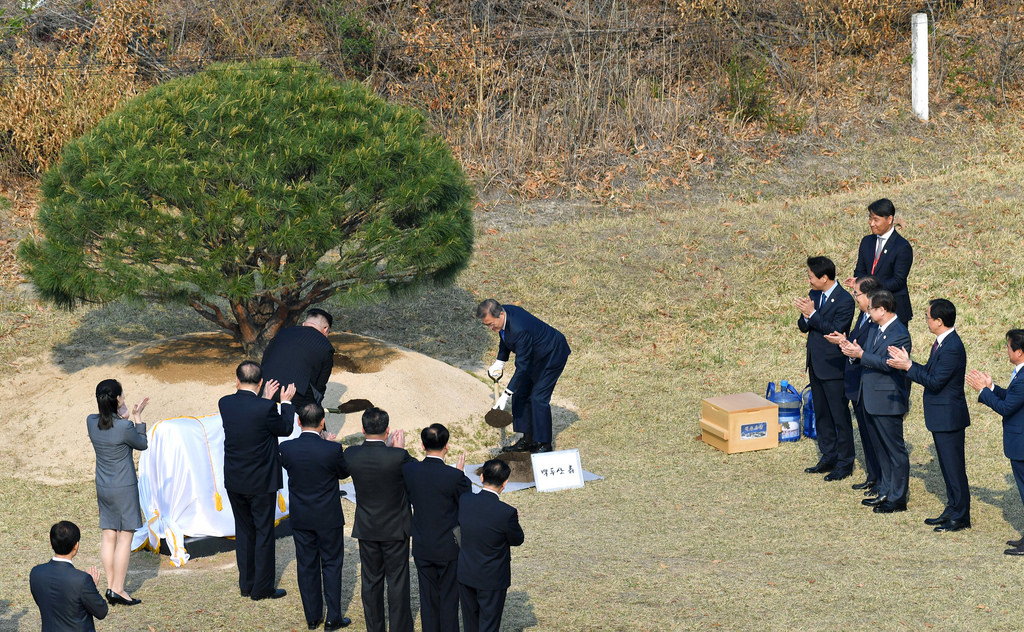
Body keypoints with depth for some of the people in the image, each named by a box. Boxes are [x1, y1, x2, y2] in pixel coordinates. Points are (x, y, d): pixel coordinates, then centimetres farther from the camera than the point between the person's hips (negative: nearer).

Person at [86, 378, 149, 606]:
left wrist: (121, 415, 13)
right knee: (125, 537, 1)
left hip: (103, 487, 6)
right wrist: (137, 418, 5)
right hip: (124, 487, -6)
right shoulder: (124, 426, -21)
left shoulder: (92, 422, -4)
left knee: (108, 536, 12)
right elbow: (142, 444, -2)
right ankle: (118, 590, 1)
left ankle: (110, 586, 17)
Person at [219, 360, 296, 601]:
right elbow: (285, 428, -4)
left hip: (234, 481, 5)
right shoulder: (265, 408, -21)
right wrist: (286, 402, 9)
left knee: (244, 531, 17)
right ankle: (262, 588, 13)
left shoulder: (225, 404, -6)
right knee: (264, 534, 7)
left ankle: (246, 584, 25)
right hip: (261, 481, -5)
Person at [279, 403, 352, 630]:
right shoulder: (332, 449, -21)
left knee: (306, 565, 13)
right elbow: (344, 472, -3)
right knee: (331, 564, 10)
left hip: (300, 518, 2)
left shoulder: (286, 448, -14)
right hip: (328, 518, -2)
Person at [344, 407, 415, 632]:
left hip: (366, 529, 3)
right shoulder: (397, 457, -23)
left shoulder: (351, 454, -13)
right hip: (395, 529, -3)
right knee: (397, 581, 9)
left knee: (370, 581, 15)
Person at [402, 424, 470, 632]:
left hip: (422, 548, 4)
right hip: (449, 548, -4)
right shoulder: (454, 477, -21)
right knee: (449, 599, 9)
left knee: (428, 598, 14)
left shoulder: (409, 470, -10)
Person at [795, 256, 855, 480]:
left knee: (840, 416, 0)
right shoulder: (814, 295, 8)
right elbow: (803, 327, 7)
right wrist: (805, 316, -14)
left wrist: (812, 314, -24)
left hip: (833, 367, -8)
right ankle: (829, 457, 27)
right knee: (821, 414, 16)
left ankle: (844, 463, 9)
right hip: (815, 365, 8)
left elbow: (836, 331, -23)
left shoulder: (844, 300, -17)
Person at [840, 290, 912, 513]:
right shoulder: (878, 329, 11)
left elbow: (887, 363, -25)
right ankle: (885, 493, 28)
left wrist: (861, 355, -24)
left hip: (888, 401, -10)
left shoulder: (899, 334, -19)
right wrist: (853, 349, -3)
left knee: (895, 450, -1)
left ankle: (897, 499, 6)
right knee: (882, 448, 18)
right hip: (873, 400, 10)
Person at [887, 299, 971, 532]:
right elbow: (930, 372, 13)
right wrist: (907, 362, 5)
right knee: (947, 466, 17)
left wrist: (908, 367, -19)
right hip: (941, 416, 10)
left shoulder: (952, 348, -23)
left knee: (954, 467, -2)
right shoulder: (941, 342, 9)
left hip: (949, 416, -10)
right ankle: (952, 510, 27)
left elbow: (934, 381, -24)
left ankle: (961, 517, 5)